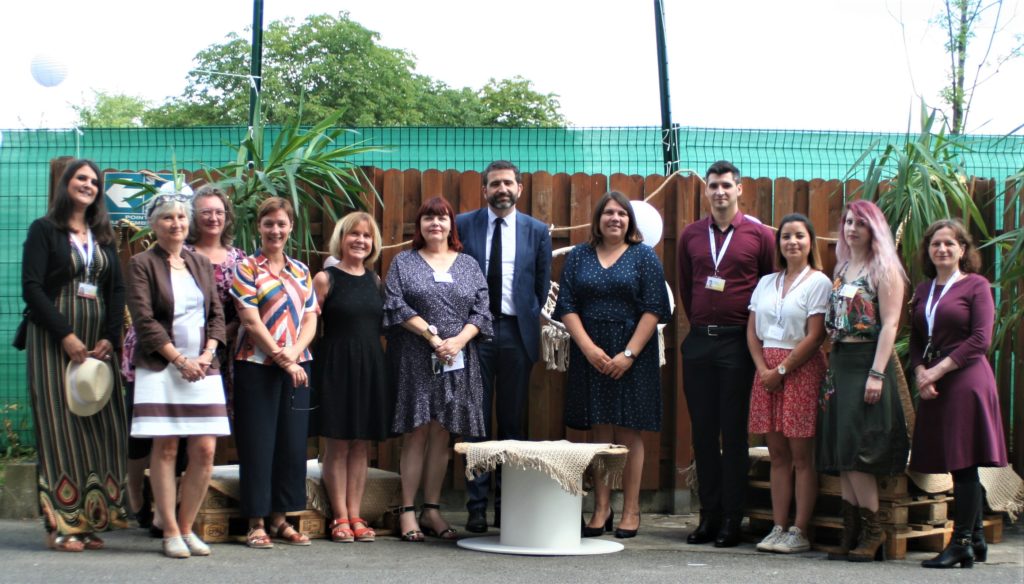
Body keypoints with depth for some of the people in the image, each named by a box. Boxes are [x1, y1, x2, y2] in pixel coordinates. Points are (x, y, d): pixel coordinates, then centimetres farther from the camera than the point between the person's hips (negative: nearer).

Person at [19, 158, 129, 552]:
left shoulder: (103, 237, 17)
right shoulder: (44, 230, 2)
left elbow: (117, 290, 11)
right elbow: (32, 287, -7)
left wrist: (110, 337, -6)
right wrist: (66, 335, -16)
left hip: (98, 342, 5)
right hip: (54, 341, -5)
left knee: (100, 427, -1)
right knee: (61, 426, -6)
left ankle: (90, 518, 4)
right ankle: (60, 525, -5)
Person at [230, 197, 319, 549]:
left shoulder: (301, 271, 13)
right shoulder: (246, 268, -1)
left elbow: (310, 319, 8)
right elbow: (251, 322, -9)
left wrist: (293, 354, -9)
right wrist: (282, 360, -12)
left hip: (296, 366, 5)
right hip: (257, 366, -5)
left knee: (293, 443, 6)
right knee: (257, 444, -2)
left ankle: (280, 519, 16)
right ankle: (256, 523, 6)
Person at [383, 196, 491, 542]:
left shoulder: (469, 266, 14)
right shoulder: (403, 263, 7)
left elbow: (481, 312, 7)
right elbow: (396, 306, -5)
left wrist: (458, 340, -10)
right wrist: (432, 336, -13)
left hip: (457, 361, 3)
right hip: (414, 361, -2)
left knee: (441, 435, 5)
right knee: (416, 433, -4)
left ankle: (432, 511, 11)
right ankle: (407, 512, 0)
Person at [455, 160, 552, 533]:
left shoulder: (537, 232, 7)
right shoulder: (462, 225, 5)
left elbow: (542, 285, 12)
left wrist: (530, 321, 6)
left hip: (516, 333, 1)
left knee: (512, 422, 5)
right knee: (476, 422, 0)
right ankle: (477, 506, 4)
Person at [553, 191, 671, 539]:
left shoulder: (644, 257, 4)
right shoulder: (578, 257, 10)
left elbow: (653, 310, -4)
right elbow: (567, 307, 4)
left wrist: (629, 354, -12)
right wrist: (588, 348, -10)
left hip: (632, 356, -2)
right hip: (590, 355, 2)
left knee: (628, 433, 0)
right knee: (600, 432, 4)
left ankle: (630, 511, 6)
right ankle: (600, 510, 9)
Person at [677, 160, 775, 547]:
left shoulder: (759, 235, -1)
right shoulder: (690, 235, 8)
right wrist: (699, 324, 14)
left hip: (738, 342, -3)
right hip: (698, 341, 3)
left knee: (734, 432, 1)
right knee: (703, 430, 6)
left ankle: (732, 519, 6)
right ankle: (709, 513, 14)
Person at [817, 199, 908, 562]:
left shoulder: (884, 269, -5)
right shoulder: (842, 268, 17)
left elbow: (889, 324, -12)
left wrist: (877, 374, -19)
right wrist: (831, 366, 10)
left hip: (868, 361, -7)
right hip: (840, 362, 7)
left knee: (855, 451, -9)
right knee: (841, 454, 5)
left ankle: (872, 531, 2)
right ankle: (851, 533, 9)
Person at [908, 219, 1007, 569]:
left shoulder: (976, 285, -3)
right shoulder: (923, 290, 15)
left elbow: (980, 340, -11)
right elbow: (916, 341, 15)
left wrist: (938, 370, -13)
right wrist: (920, 372, -5)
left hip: (966, 380, -6)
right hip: (933, 385, 6)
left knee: (964, 464, -7)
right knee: (960, 466, 9)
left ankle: (962, 543, -4)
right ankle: (976, 540, 17)